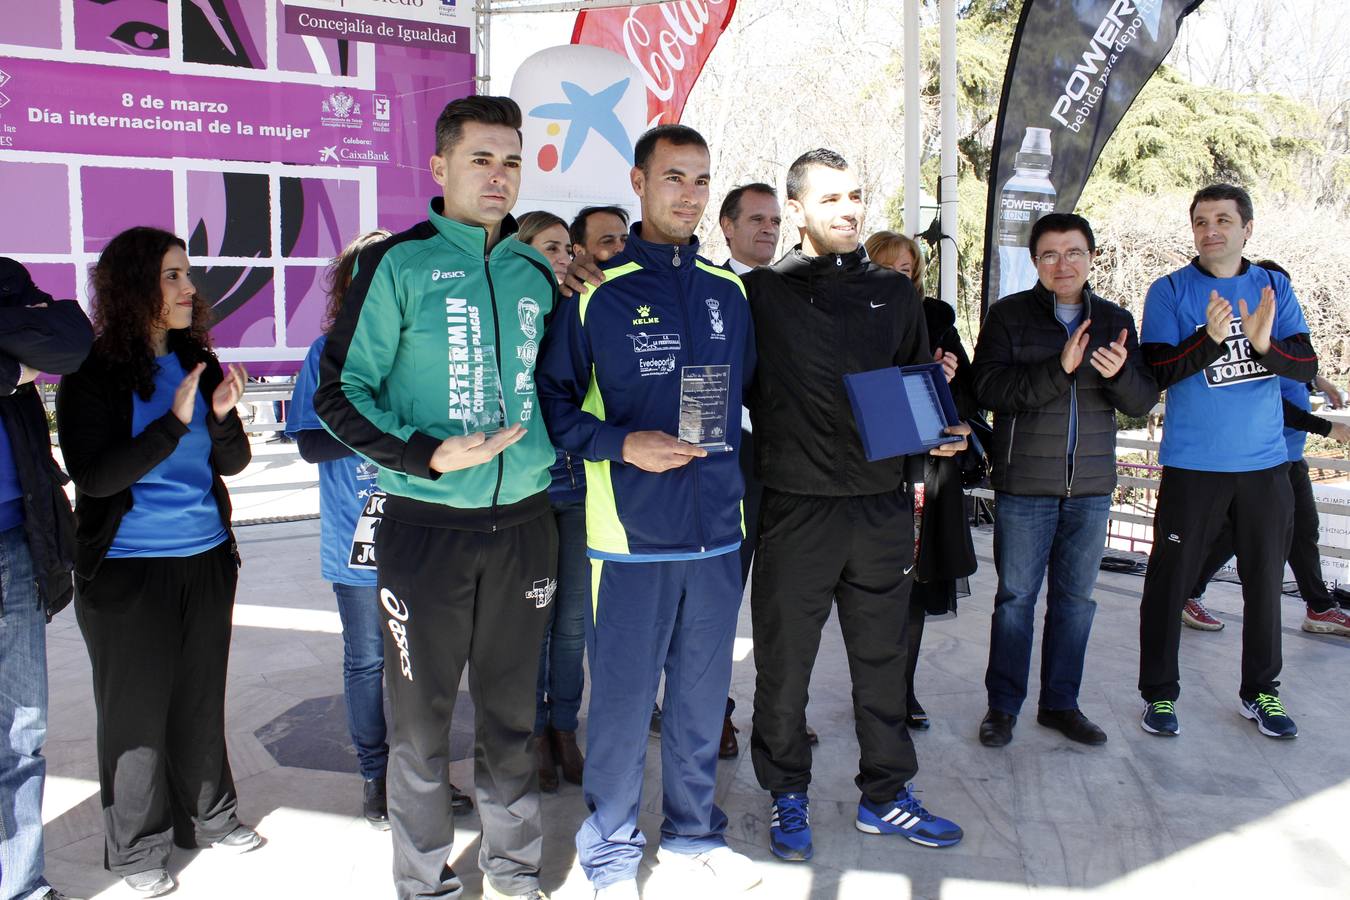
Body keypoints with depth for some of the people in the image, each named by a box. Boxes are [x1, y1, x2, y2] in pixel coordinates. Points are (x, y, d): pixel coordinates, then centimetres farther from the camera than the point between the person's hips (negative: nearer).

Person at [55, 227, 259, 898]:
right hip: (128, 570, -4)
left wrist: (223, 415, -15)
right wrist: (175, 422, -23)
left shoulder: (198, 363, 5)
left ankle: (207, 816, 32)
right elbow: (92, 476, -16)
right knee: (138, 709, 7)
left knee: (202, 697, 15)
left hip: (207, 560, 4)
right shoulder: (92, 374, -8)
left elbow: (233, 464, 6)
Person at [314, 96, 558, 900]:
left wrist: (550, 453, 10)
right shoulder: (398, 264, -5)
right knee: (424, 714, 8)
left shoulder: (536, 273, 9)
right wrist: (429, 456, -18)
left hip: (523, 523, 4)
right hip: (427, 525, -3)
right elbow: (340, 392, -6)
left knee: (514, 709, 15)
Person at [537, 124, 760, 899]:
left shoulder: (728, 292, 9)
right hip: (631, 534, -4)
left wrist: (732, 464, 8)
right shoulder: (598, 292, -4)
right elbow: (555, 401, -4)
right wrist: (624, 445, -17)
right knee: (623, 699, 6)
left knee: (702, 696, 15)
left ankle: (695, 835, 35)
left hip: (718, 530, 4)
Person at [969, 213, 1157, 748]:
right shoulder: (1008, 315, -2)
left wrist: (1120, 374, -18)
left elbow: (1142, 403, 4)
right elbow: (989, 388, -16)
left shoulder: (1115, 320, 9)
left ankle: (1060, 703, 26)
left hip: (1091, 486, 4)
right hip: (1024, 484, -4)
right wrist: (1059, 369, -26)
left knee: (1076, 598, 11)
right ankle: (1003, 705, 18)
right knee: (1016, 597, 4)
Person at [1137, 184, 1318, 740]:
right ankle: (1159, 693, 16)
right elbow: (1157, 373, -10)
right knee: (1169, 581, 1)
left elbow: (1307, 366, -2)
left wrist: (1264, 344, -22)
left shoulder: (1275, 288, 7)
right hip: (1192, 465, -3)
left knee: (1265, 581, 11)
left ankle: (1261, 691, 28)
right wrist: (1210, 337, -26)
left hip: (1265, 463, 3)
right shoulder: (1169, 292, -2)